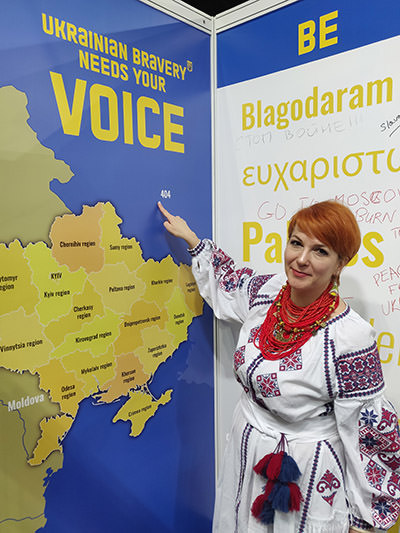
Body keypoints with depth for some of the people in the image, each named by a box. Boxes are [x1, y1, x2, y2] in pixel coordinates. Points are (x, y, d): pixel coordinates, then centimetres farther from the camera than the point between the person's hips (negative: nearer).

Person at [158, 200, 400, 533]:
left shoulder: (350, 337, -28)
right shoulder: (266, 291, -11)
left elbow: (372, 433, -18)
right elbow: (228, 280, 13)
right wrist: (190, 238, 19)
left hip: (307, 471, -6)